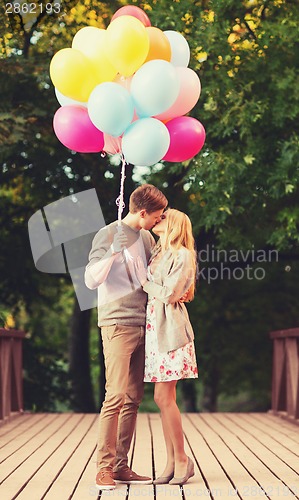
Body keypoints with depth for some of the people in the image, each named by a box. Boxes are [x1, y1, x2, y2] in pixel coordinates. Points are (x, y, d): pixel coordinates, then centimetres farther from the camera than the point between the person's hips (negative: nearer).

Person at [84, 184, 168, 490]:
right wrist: (113, 250, -22)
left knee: (133, 399, 5)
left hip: (143, 325, 7)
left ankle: (121, 465, 9)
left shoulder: (147, 237, 14)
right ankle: (104, 467, -8)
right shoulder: (108, 235, -5)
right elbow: (91, 280, -12)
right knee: (116, 396, -12)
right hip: (117, 324, -7)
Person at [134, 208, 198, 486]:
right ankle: (172, 462, 11)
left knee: (164, 397, -9)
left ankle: (182, 460, 0)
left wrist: (145, 281, -4)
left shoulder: (182, 256, -7)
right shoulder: (158, 252, 15)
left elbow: (169, 294, -15)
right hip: (155, 328, 8)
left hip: (170, 329, -8)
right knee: (162, 398, 6)